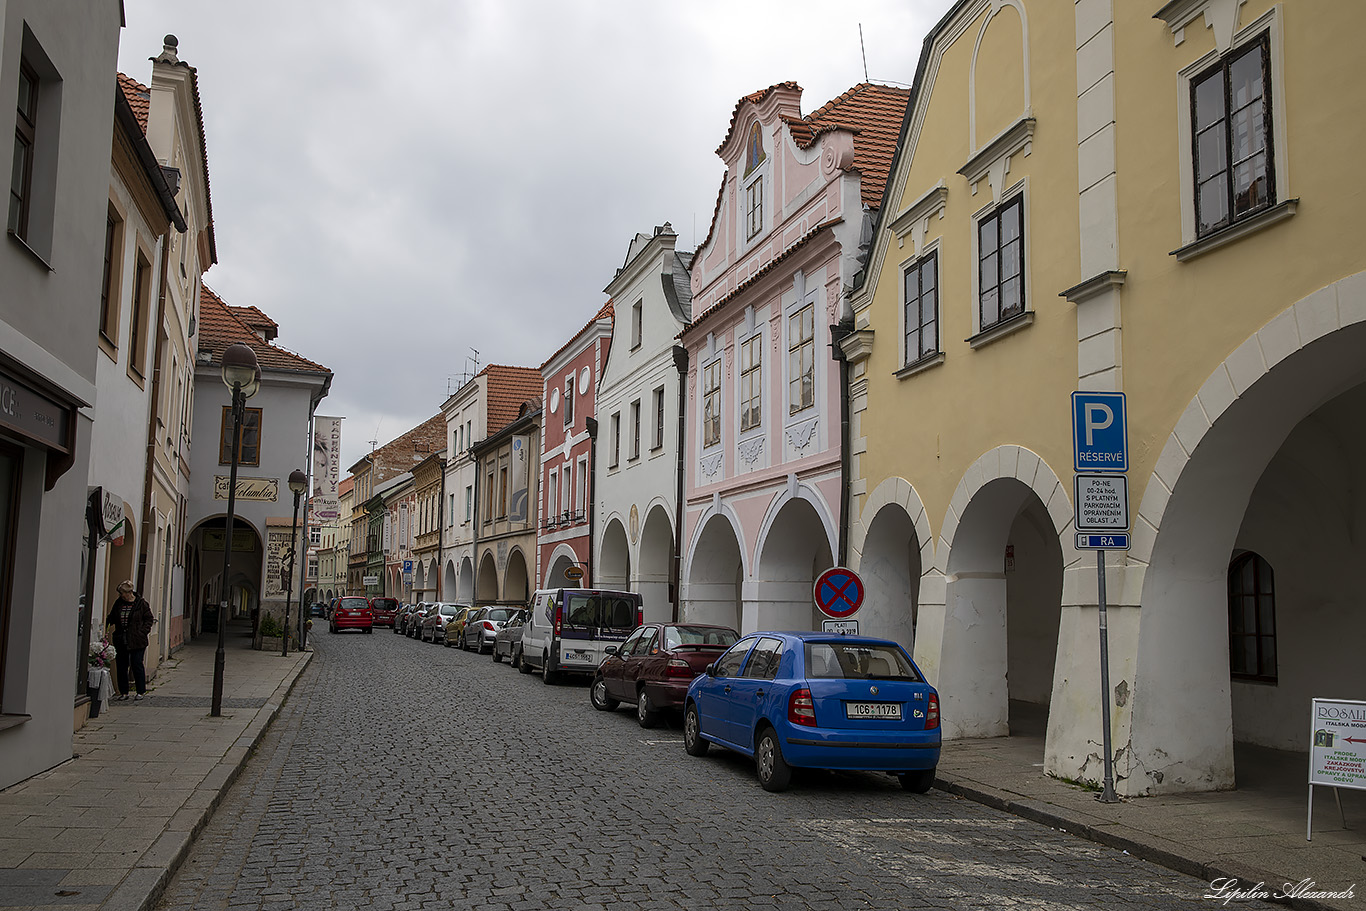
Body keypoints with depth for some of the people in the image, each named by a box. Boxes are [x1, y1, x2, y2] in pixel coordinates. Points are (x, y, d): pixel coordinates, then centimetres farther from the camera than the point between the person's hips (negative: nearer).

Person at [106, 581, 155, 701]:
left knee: (137, 665, -1)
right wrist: (105, 625, 0)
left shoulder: (141, 603, -5)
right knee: (121, 666, 8)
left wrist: (142, 632, -11)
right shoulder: (118, 602, 7)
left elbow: (149, 619, -1)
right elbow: (112, 618, 18)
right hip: (120, 640, 5)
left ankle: (141, 691, 12)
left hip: (137, 641, -5)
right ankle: (123, 692, 19)